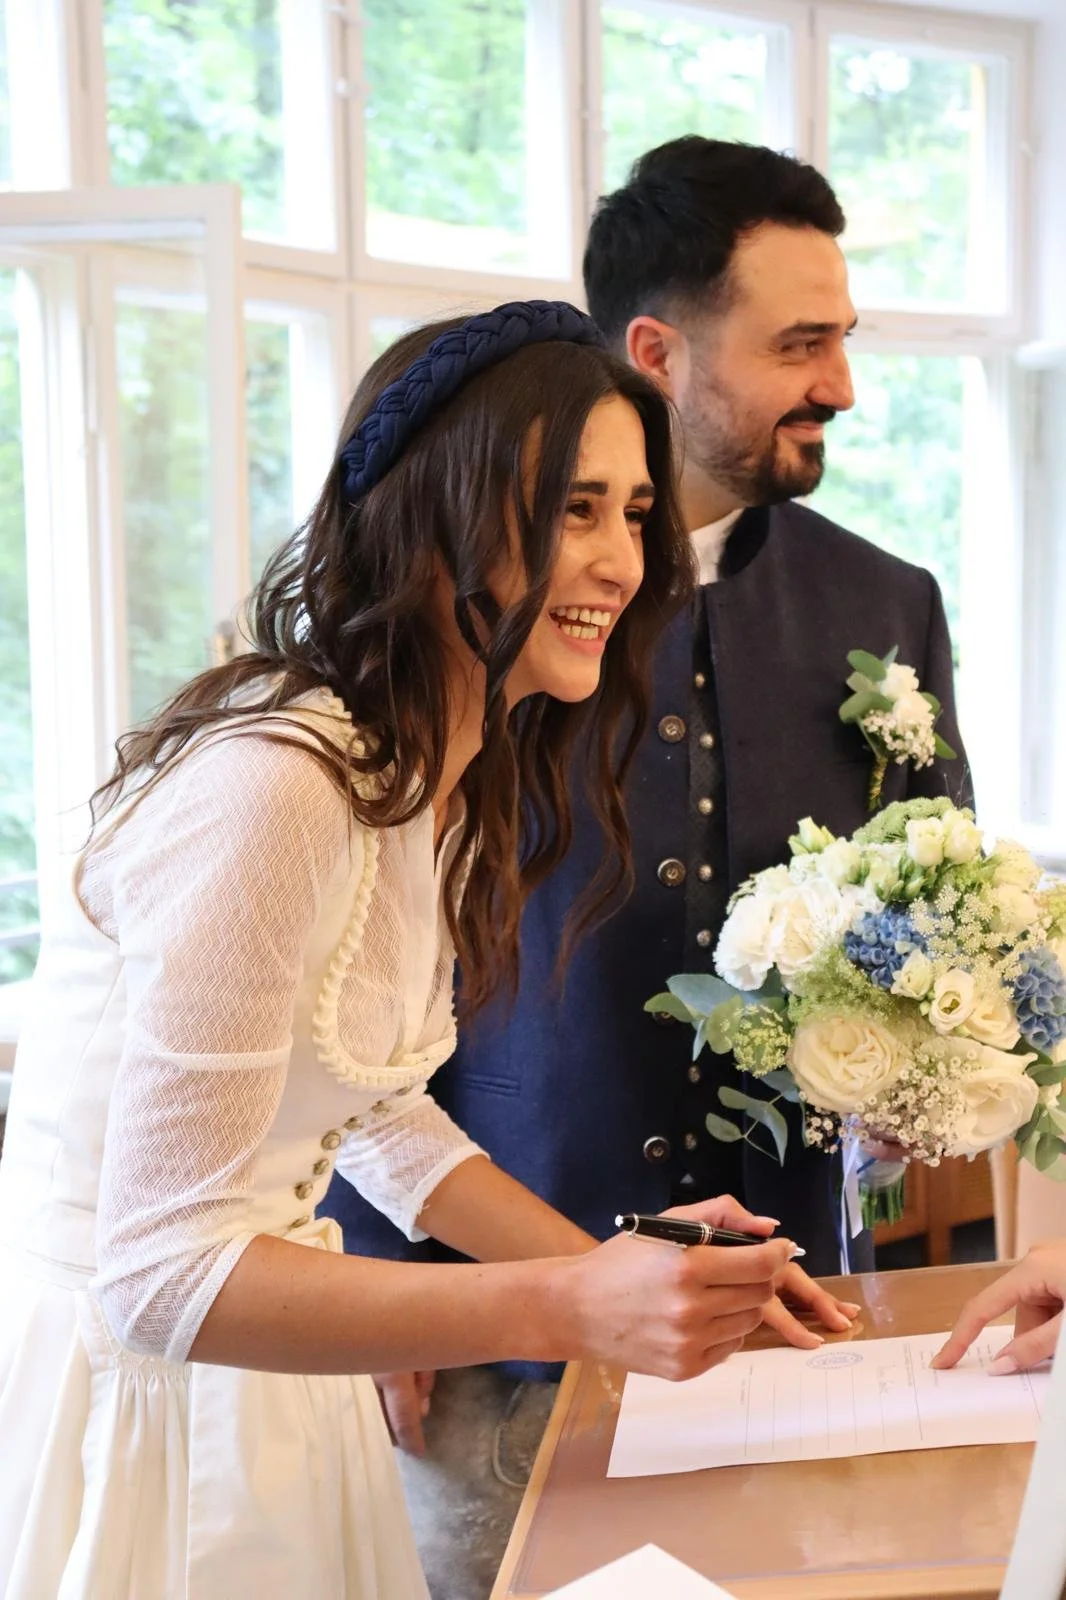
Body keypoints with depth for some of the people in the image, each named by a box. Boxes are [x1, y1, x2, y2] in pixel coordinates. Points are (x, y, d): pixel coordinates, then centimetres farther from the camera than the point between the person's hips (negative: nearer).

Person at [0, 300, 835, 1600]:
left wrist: (647, 1286, 2)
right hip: (117, 1379, -8)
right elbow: (158, 1271, -26)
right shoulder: (272, 787, -27)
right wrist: (570, 1308, -30)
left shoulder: (452, 778, 0)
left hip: (250, 1364, 8)